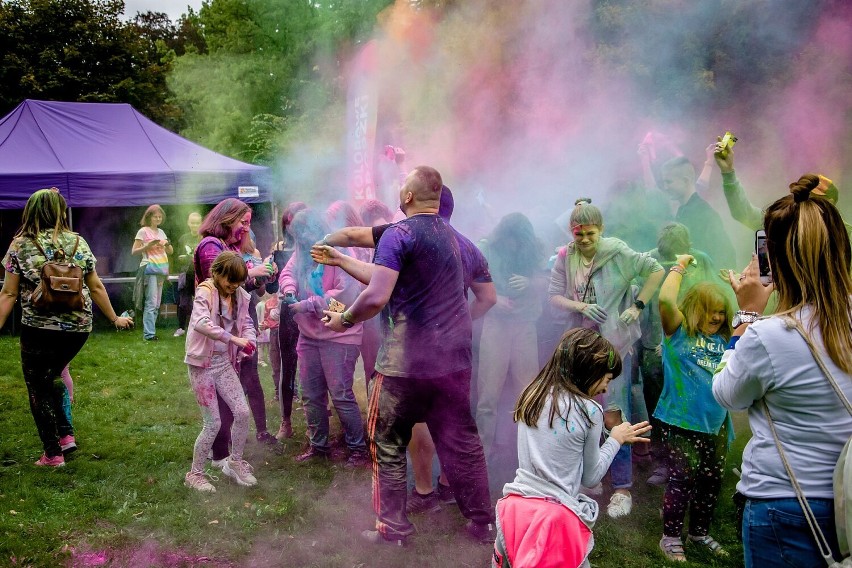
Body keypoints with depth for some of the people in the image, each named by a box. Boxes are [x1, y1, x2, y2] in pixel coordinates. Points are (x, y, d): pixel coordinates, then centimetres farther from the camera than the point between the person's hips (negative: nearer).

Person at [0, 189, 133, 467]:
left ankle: (53, 454, 16)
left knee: (38, 389, 12)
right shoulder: (78, 242, 2)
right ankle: (66, 435, 20)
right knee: (51, 377, 26)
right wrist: (115, 319, 17)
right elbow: (95, 287, 6)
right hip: (78, 328, 4)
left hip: (38, 329, -3)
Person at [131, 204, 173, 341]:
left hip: (162, 268, 7)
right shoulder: (143, 231, -2)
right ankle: (149, 334, -12)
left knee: (157, 304, 7)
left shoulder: (161, 232, 15)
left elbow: (170, 251, 18)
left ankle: (149, 331, 12)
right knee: (151, 302, -13)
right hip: (150, 268, -7)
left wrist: (167, 243, -3)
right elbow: (134, 251, -4)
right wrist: (148, 246, -17)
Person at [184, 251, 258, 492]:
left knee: (242, 412, 1)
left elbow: (246, 323, 10)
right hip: (203, 365, -6)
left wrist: (249, 340, -13)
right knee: (213, 423, -3)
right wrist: (233, 338, -38)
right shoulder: (205, 292, -17)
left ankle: (235, 462, 24)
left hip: (225, 363, 6)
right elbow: (200, 323, -35)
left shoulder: (239, 296, 3)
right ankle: (194, 474, 17)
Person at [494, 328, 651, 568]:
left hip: (515, 507, 5)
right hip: (556, 516, -5)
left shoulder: (532, 395, 7)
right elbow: (590, 478, 4)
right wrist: (616, 439, 15)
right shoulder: (589, 411, -8)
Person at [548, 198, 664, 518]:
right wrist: (581, 306, -15)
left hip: (613, 343, -4)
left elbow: (656, 271, -3)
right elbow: (553, 296, 2)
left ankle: (622, 488, 1)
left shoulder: (617, 253, -8)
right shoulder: (565, 257, 2)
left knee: (612, 419, -9)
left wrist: (637, 306, -9)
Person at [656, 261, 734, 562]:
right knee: (683, 480, -6)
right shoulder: (678, 332, -5)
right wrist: (680, 266, -9)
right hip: (682, 422, -6)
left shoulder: (722, 340, 11)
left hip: (716, 424, 6)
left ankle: (700, 532, 31)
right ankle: (671, 536, 9)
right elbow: (666, 299, -21)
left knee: (711, 481, 13)